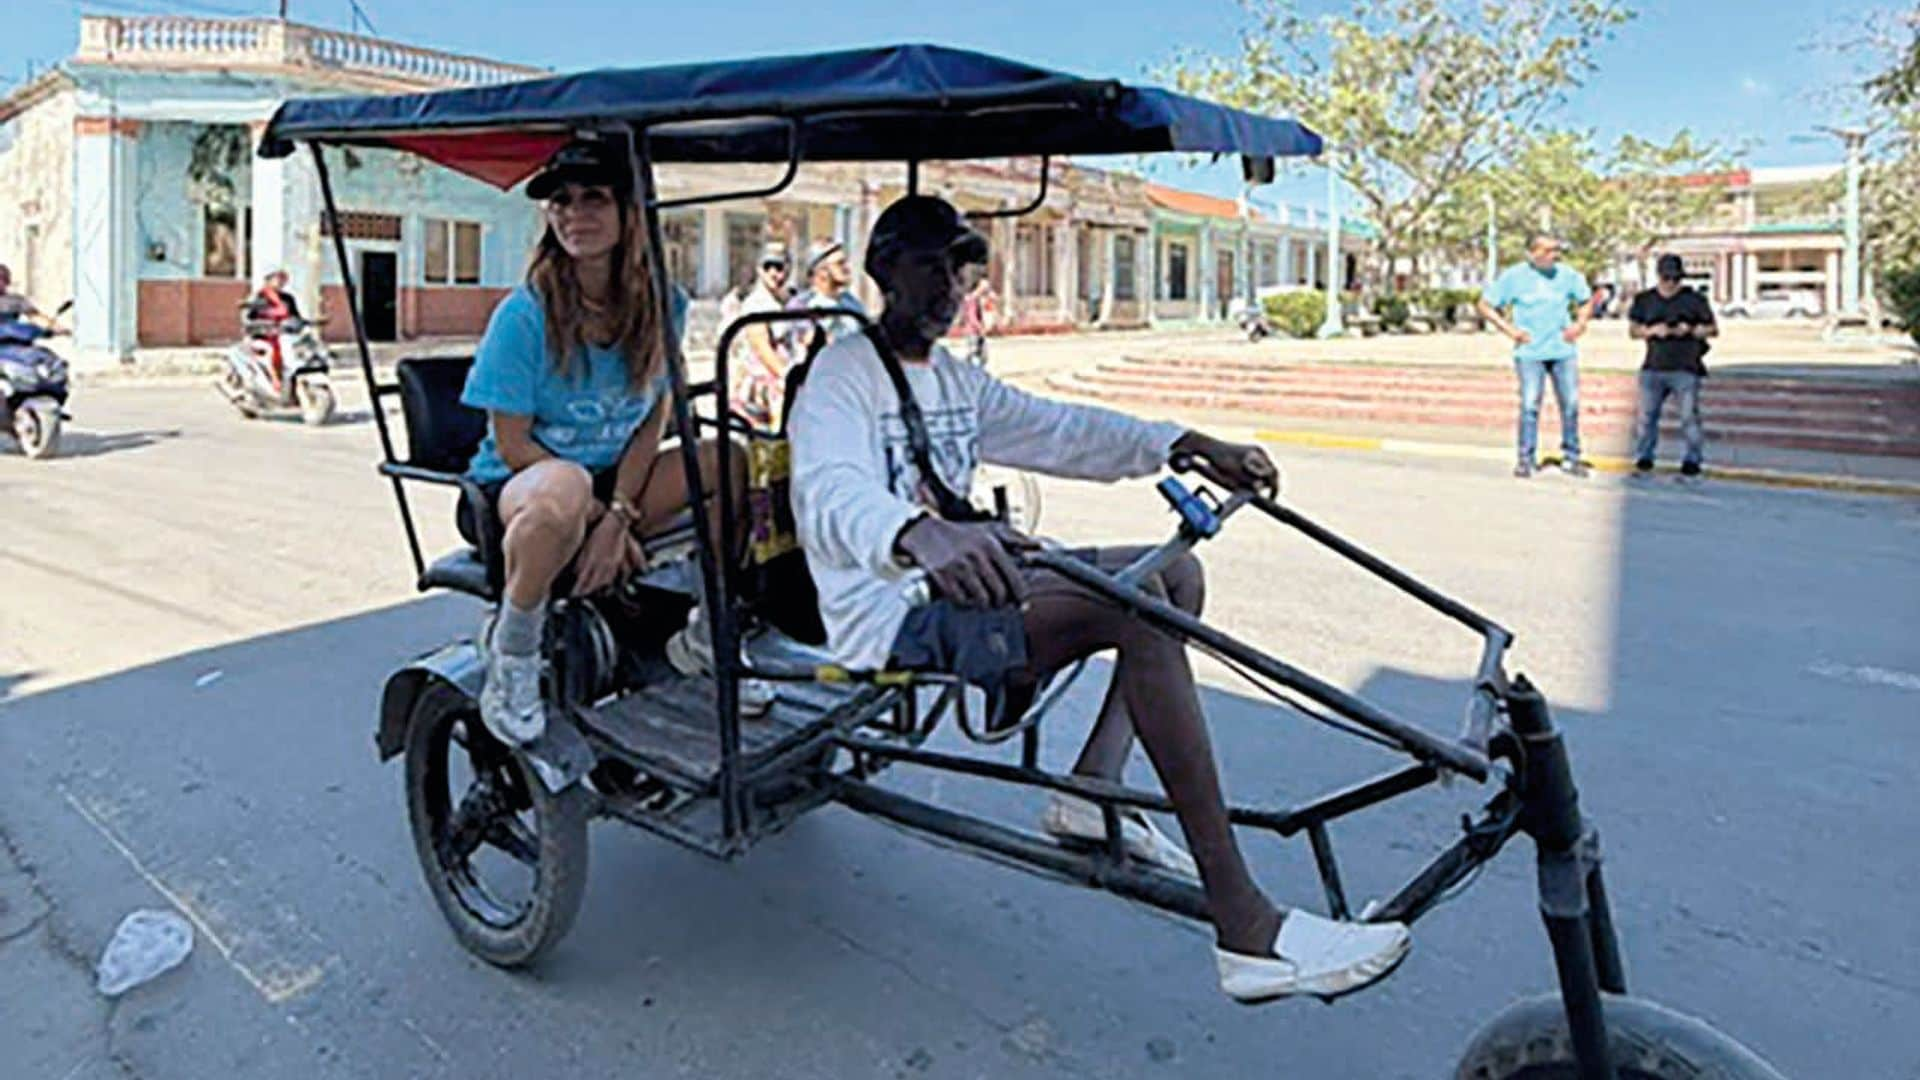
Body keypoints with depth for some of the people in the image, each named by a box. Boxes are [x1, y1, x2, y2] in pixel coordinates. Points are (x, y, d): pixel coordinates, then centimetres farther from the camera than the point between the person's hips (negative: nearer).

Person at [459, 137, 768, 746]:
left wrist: (619, 516, -16)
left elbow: (652, 420, -2)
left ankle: (704, 636, 0)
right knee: (564, 492, -42)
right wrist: (599, 515, -17)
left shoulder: (662, 307, -3)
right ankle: (510, 650, -14)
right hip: (513, 490, -4)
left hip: (614, 485, 5)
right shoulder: (524, 314, -14)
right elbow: (512, 445, -12)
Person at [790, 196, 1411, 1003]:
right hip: (895, 622, -9)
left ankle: (1092, 788, 0)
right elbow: (831, 492, -29)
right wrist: (921, 535, -52)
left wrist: (1192, 446, -4)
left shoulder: (953, 378, 18)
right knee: (1134, 597, -29)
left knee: (1177, 571, 9)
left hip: (957, 588, 10)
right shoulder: (843, 375, -9)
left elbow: (1060, 431, 11)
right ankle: (1248, 931, -29)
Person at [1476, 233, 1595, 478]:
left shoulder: (1568, 275, 6)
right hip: (1530, 352, -3)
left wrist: (1580, 323, 4)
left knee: (1571, 404, 3)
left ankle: (1571, 458, 15)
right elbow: (1485, 306, 3)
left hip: (1563, 350, 3)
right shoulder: (1514, 277, -1)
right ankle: (1525, 459, 2)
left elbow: (1586, 301, 21)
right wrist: (1509, 329, -5)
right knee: (1530, 405, -7)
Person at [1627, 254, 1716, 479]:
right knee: (1646, 414, 1)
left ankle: (1692, 460, 6)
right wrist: (1652, 331, -9)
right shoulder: (1645, 300, 9)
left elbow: (1713, 329, 8)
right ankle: (1643, 457, 14)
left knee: (1689, 415, -4)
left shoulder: (1694, 300, 5)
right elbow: (1633, 330, 12)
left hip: (1686, 369, -2)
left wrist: (1690, 330, -11)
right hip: (1654, 368, 2)